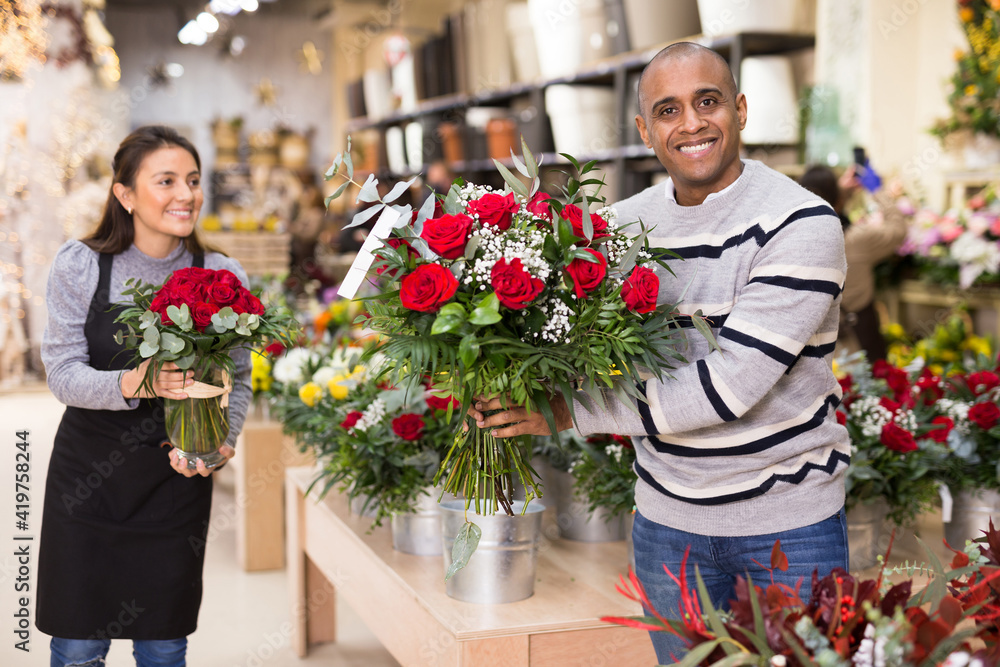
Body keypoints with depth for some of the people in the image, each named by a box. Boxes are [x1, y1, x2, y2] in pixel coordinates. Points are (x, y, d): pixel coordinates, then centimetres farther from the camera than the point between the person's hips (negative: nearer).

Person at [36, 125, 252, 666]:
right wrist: (133, 382, -30)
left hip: (177, 481, 1)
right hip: (87, 478, -1)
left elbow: (237, 378, 1)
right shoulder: (79, 265, -8)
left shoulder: (222, 277, -4)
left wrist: (220, 441, -19)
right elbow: (62, 373, -11)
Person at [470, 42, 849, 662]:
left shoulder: (802, 224, -18)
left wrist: (565, 411, -23)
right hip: (668, 517, 4)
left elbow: (726, 387, -25)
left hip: (790, 520, -4)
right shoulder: (624, 223, -1)